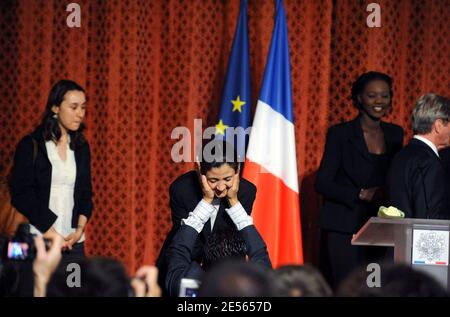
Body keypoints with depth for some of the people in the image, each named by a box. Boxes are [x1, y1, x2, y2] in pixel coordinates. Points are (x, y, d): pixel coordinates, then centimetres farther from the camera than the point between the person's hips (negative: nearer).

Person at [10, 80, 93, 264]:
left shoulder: (81, 147, 13)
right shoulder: (30, 145, -1)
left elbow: (86, 193, 14)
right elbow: (20, 194, -6)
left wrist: (80, 229, -3)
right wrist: (49, 231, -11)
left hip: (73, 243, 4)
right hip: (39, 241, -4)